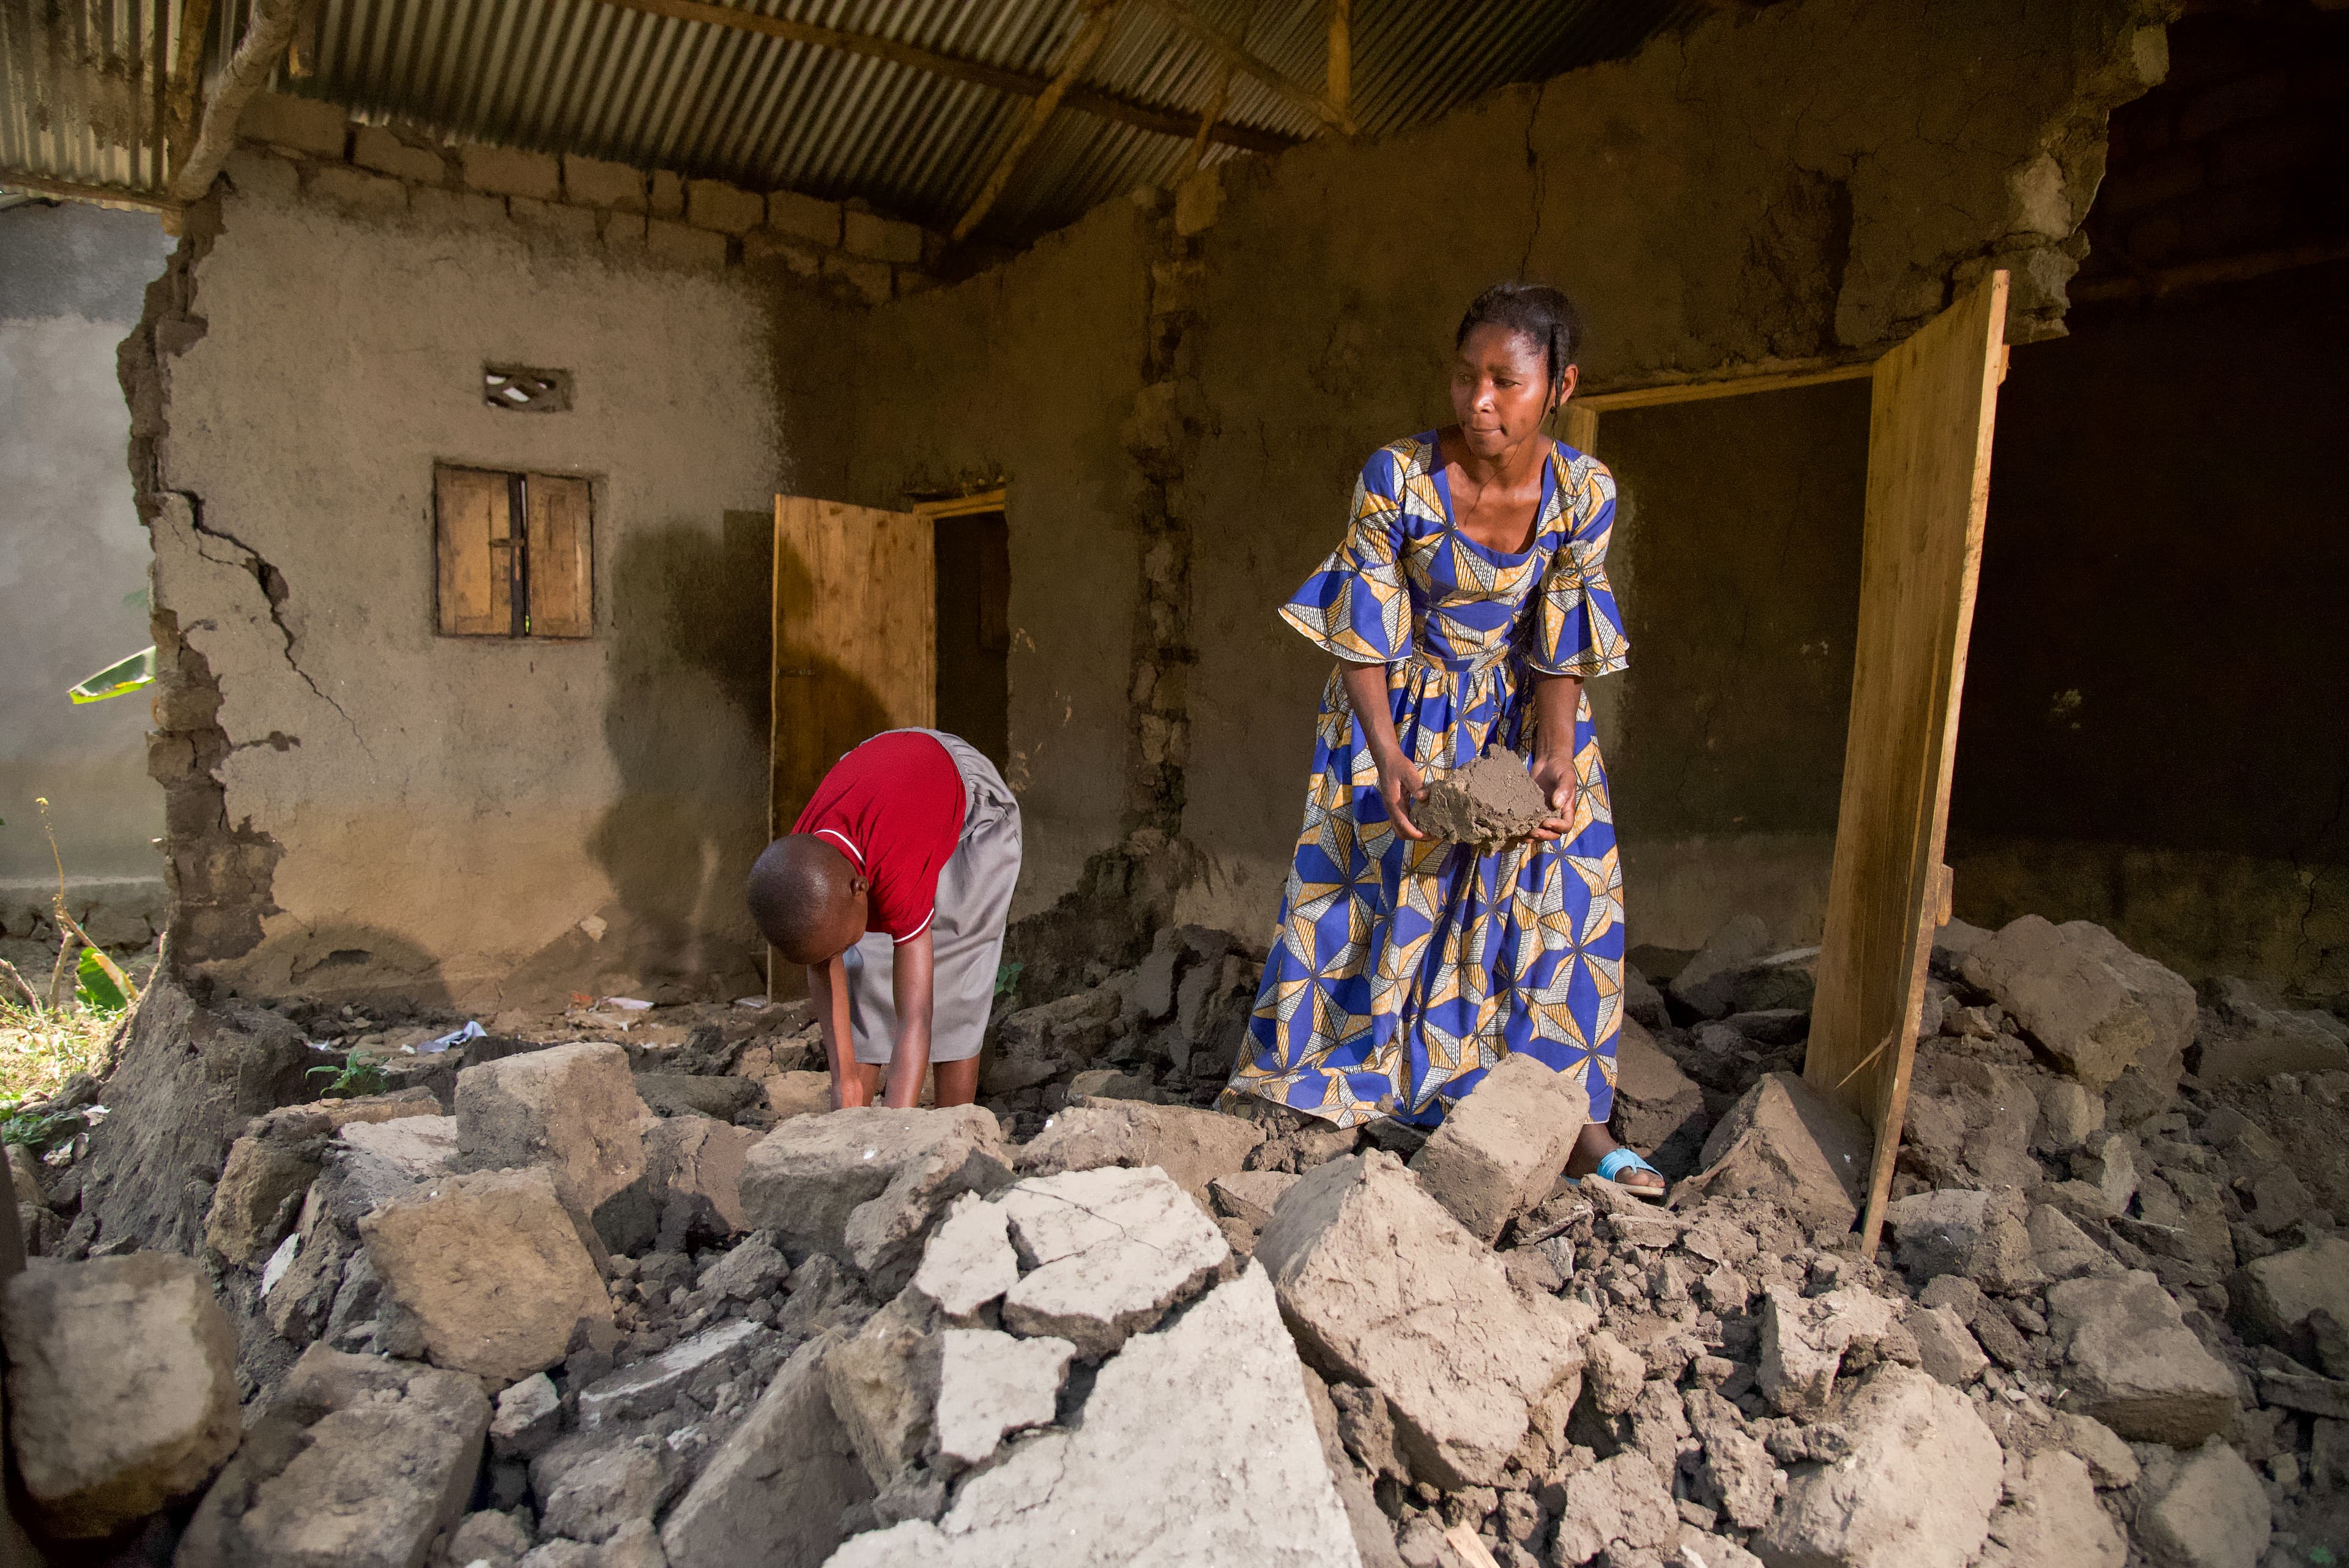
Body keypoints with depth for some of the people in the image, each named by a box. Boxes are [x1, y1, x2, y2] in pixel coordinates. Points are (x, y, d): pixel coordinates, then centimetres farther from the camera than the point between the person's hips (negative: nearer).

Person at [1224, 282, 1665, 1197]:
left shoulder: (1584, 493, -15)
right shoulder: (1397, 481, -23)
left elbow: (1561, 649, -9)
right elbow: (1363, 639, -18)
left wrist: (1559, 760, -23)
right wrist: (1390, 759, -29)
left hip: (1515, 711, 2)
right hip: (1402, 710, -2)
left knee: (1565, 891, -2)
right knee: (1366, 891, 1)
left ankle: (1576, 1123, 10)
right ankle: (1309, 1100, 19)